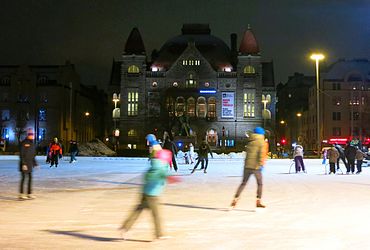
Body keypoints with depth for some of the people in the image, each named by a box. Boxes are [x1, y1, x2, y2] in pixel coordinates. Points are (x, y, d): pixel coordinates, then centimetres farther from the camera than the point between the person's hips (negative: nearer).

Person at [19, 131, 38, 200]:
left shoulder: (32, 144, 12)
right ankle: (21, 194, 2)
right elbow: (21, 154, -15)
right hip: (24, 164, -8)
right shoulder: (24, 143, -11)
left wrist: (35, 163, 17)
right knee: (23, 178, -4)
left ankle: (29, 194, 14)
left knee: (30, 178, 8)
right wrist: (23, 164, -21)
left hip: (30, 163, 8)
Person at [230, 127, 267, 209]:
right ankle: (258, 201, 9)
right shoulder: (262, 142, -3)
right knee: (259, 184, 12)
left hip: (247, 165, 4)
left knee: (243, 183, 12)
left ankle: (235, 200, 5)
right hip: (256, 166, -4)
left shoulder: (249, 141, 12)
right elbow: (262, 154, -14)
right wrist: (261, 164, -12)